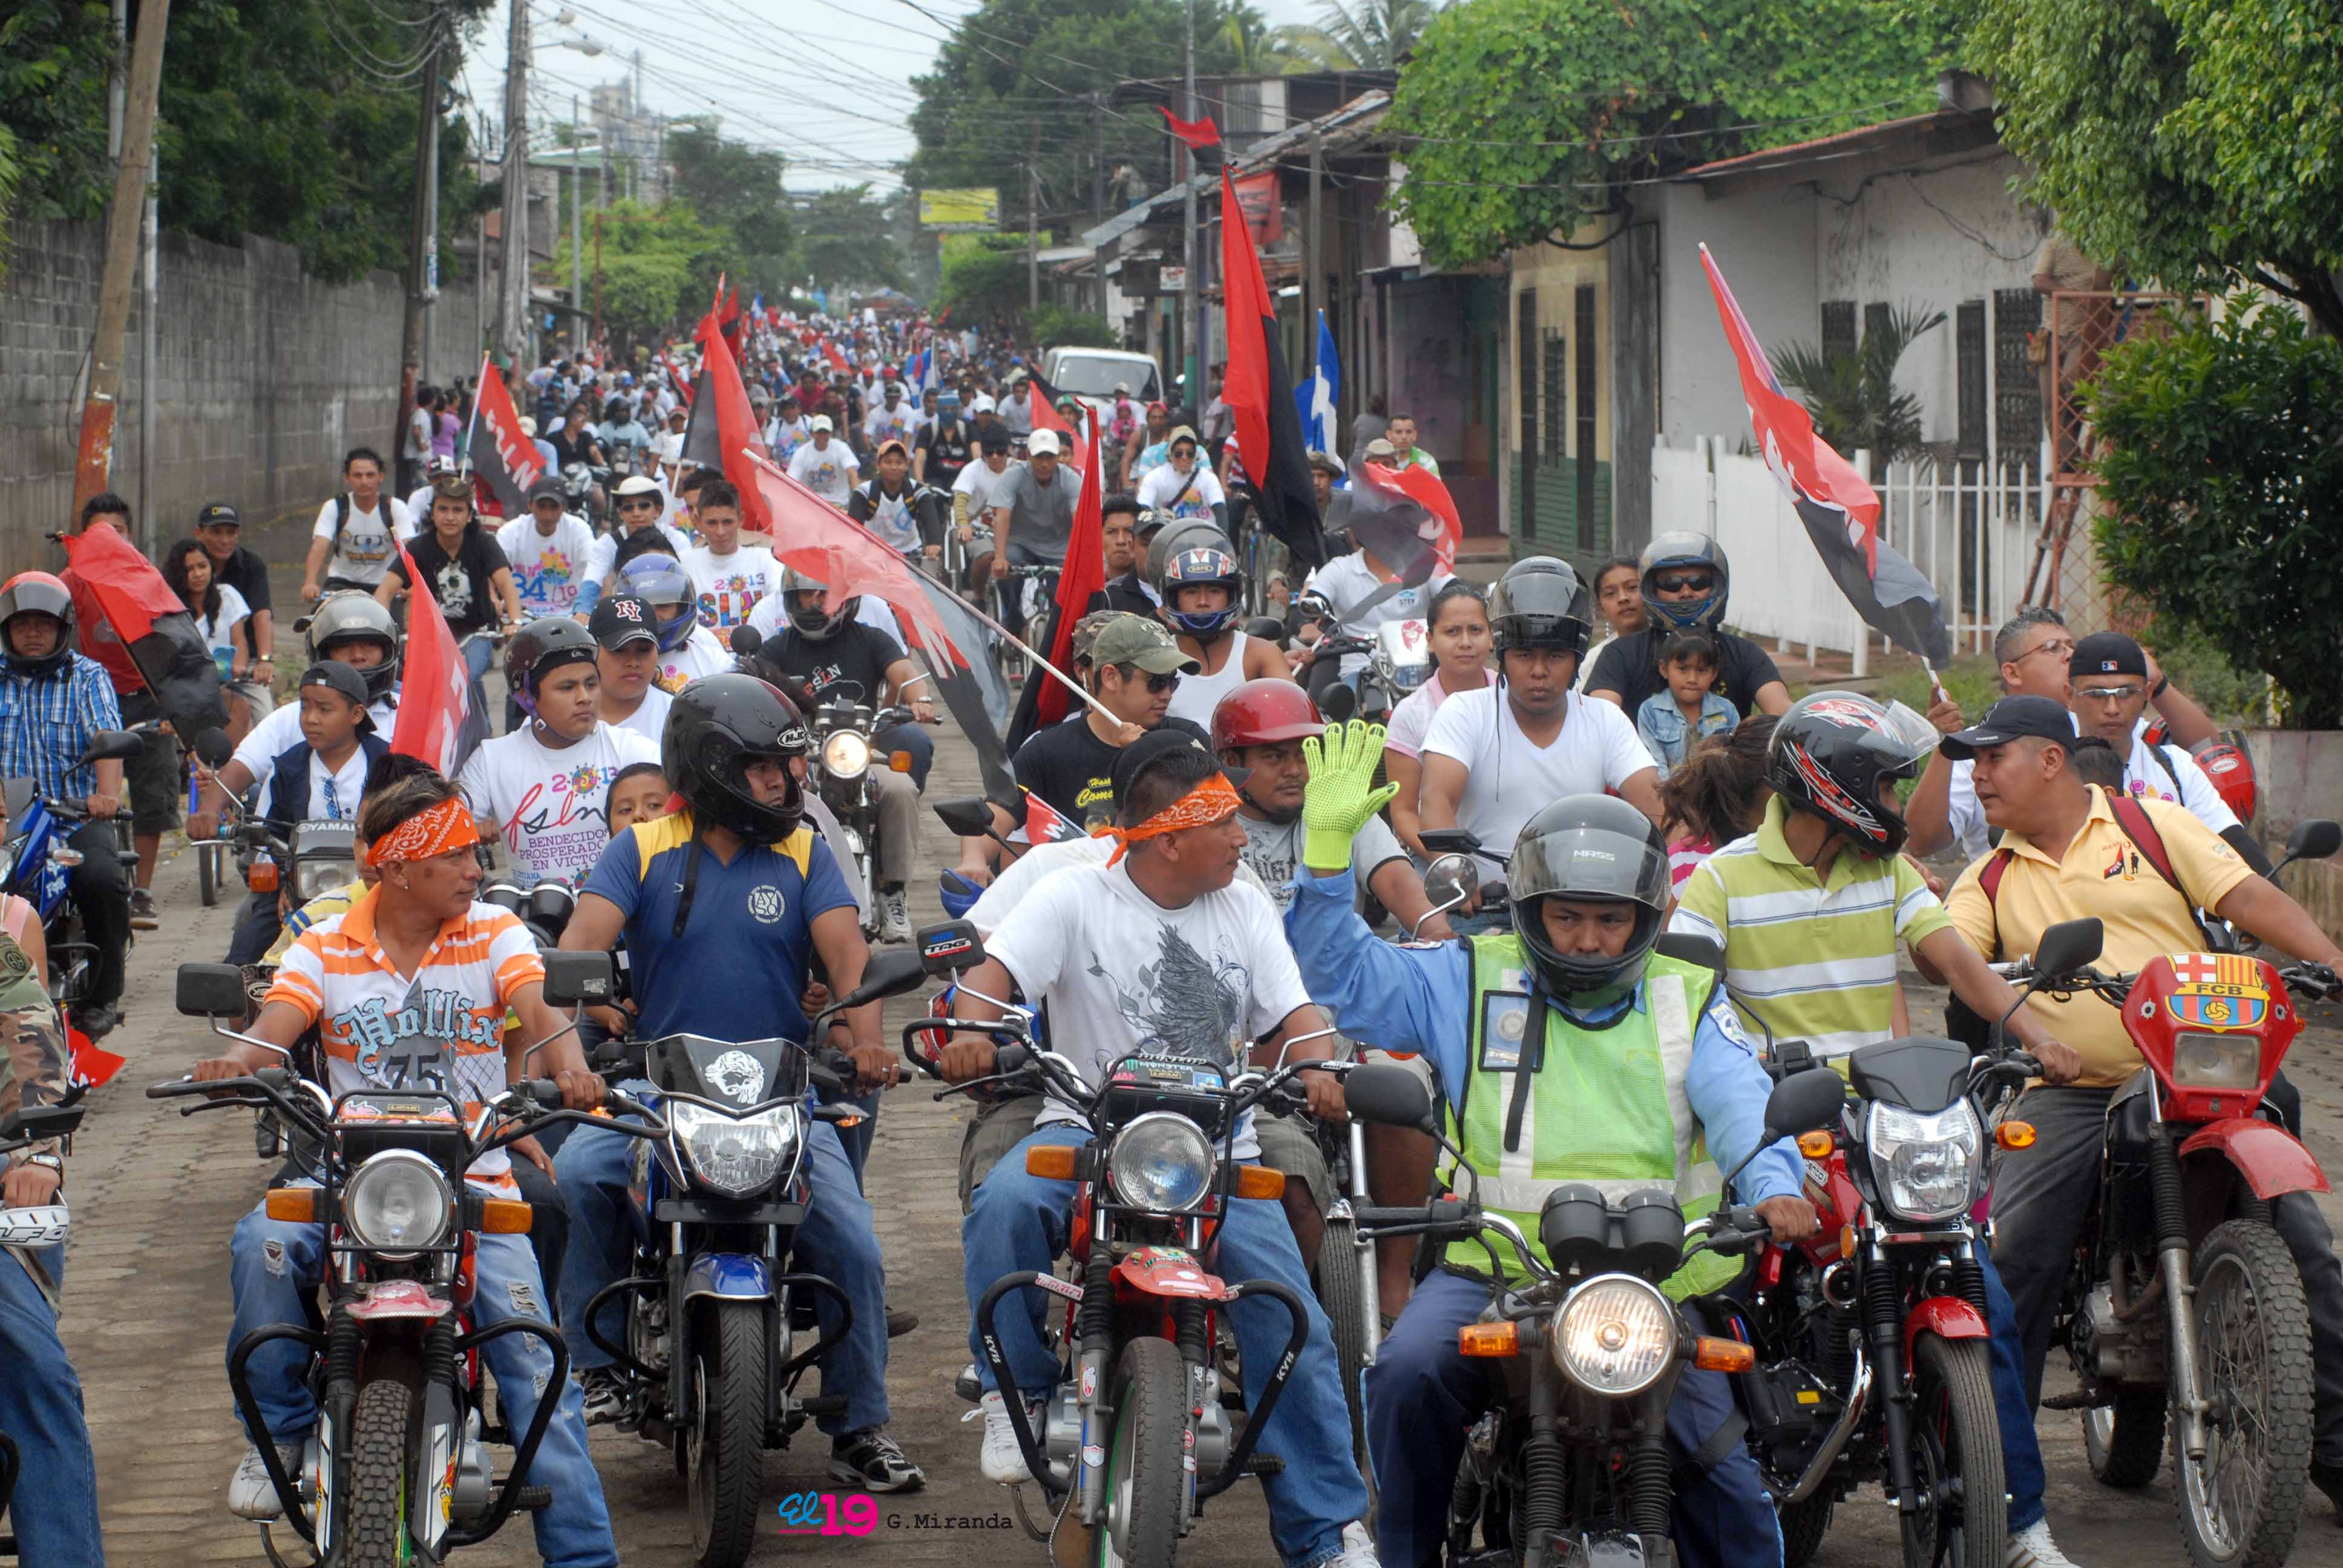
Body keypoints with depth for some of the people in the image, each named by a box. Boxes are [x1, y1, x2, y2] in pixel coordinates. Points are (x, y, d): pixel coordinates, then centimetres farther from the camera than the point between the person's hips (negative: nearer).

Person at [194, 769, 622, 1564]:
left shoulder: (494, 933, 5)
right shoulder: (325, 948, 7)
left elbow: (540, 1009, -12)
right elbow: (276, 1025, -8)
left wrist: (568, 1064, -36)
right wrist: (238, 1060, -34)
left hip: (475, 1179, 0)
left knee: (533, 1353, -14)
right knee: (264, 1245, -29)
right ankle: (278, 1429, -8)